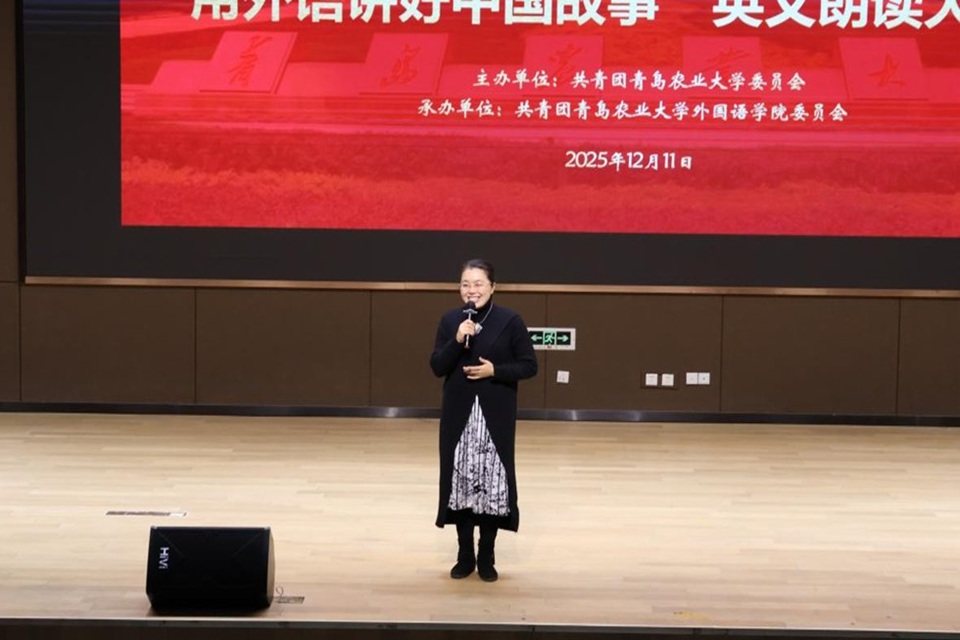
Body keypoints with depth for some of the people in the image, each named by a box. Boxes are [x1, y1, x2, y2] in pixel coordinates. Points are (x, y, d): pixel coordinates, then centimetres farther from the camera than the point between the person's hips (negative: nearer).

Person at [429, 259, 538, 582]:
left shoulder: (510, 321, -5)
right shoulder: (450, 320, 3)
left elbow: (529, 366, -2)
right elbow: (437, 367, -1)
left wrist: (494, 370, -16)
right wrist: (457, 341, -17)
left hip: (495, 415, -2)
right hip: (459, 414, 2)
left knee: (493, 482, 0)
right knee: (460, 480, 5)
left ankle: (486, 556, 14)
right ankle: (465, 555, 18)